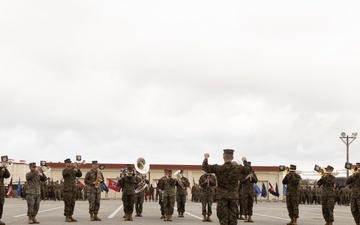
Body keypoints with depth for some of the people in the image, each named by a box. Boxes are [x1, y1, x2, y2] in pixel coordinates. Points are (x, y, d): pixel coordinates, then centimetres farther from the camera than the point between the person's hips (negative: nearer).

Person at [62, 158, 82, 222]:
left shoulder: (73, 170, 17)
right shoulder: (65, 170, -3)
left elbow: (80, 175, 8)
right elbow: (68, 172, -26)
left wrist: (77, 168, -4)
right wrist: (73, 166, -26)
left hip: (73, 190, 7)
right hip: (67, 190, -7)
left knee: (72, 204, 7)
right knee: (67, 203, -6)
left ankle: (70, 216, 12)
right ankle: (67, 217, -2)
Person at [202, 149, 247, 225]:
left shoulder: (218, 168, -12)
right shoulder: (238, 168, -6)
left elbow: (205, 167, -5)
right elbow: (248, 169, 12)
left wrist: (205, 158, 12)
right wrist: (245, 161, 30)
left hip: (222, 196, -1)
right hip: (234, 196, 2)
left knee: (223, 217, 3)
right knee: (233, 217, 7)